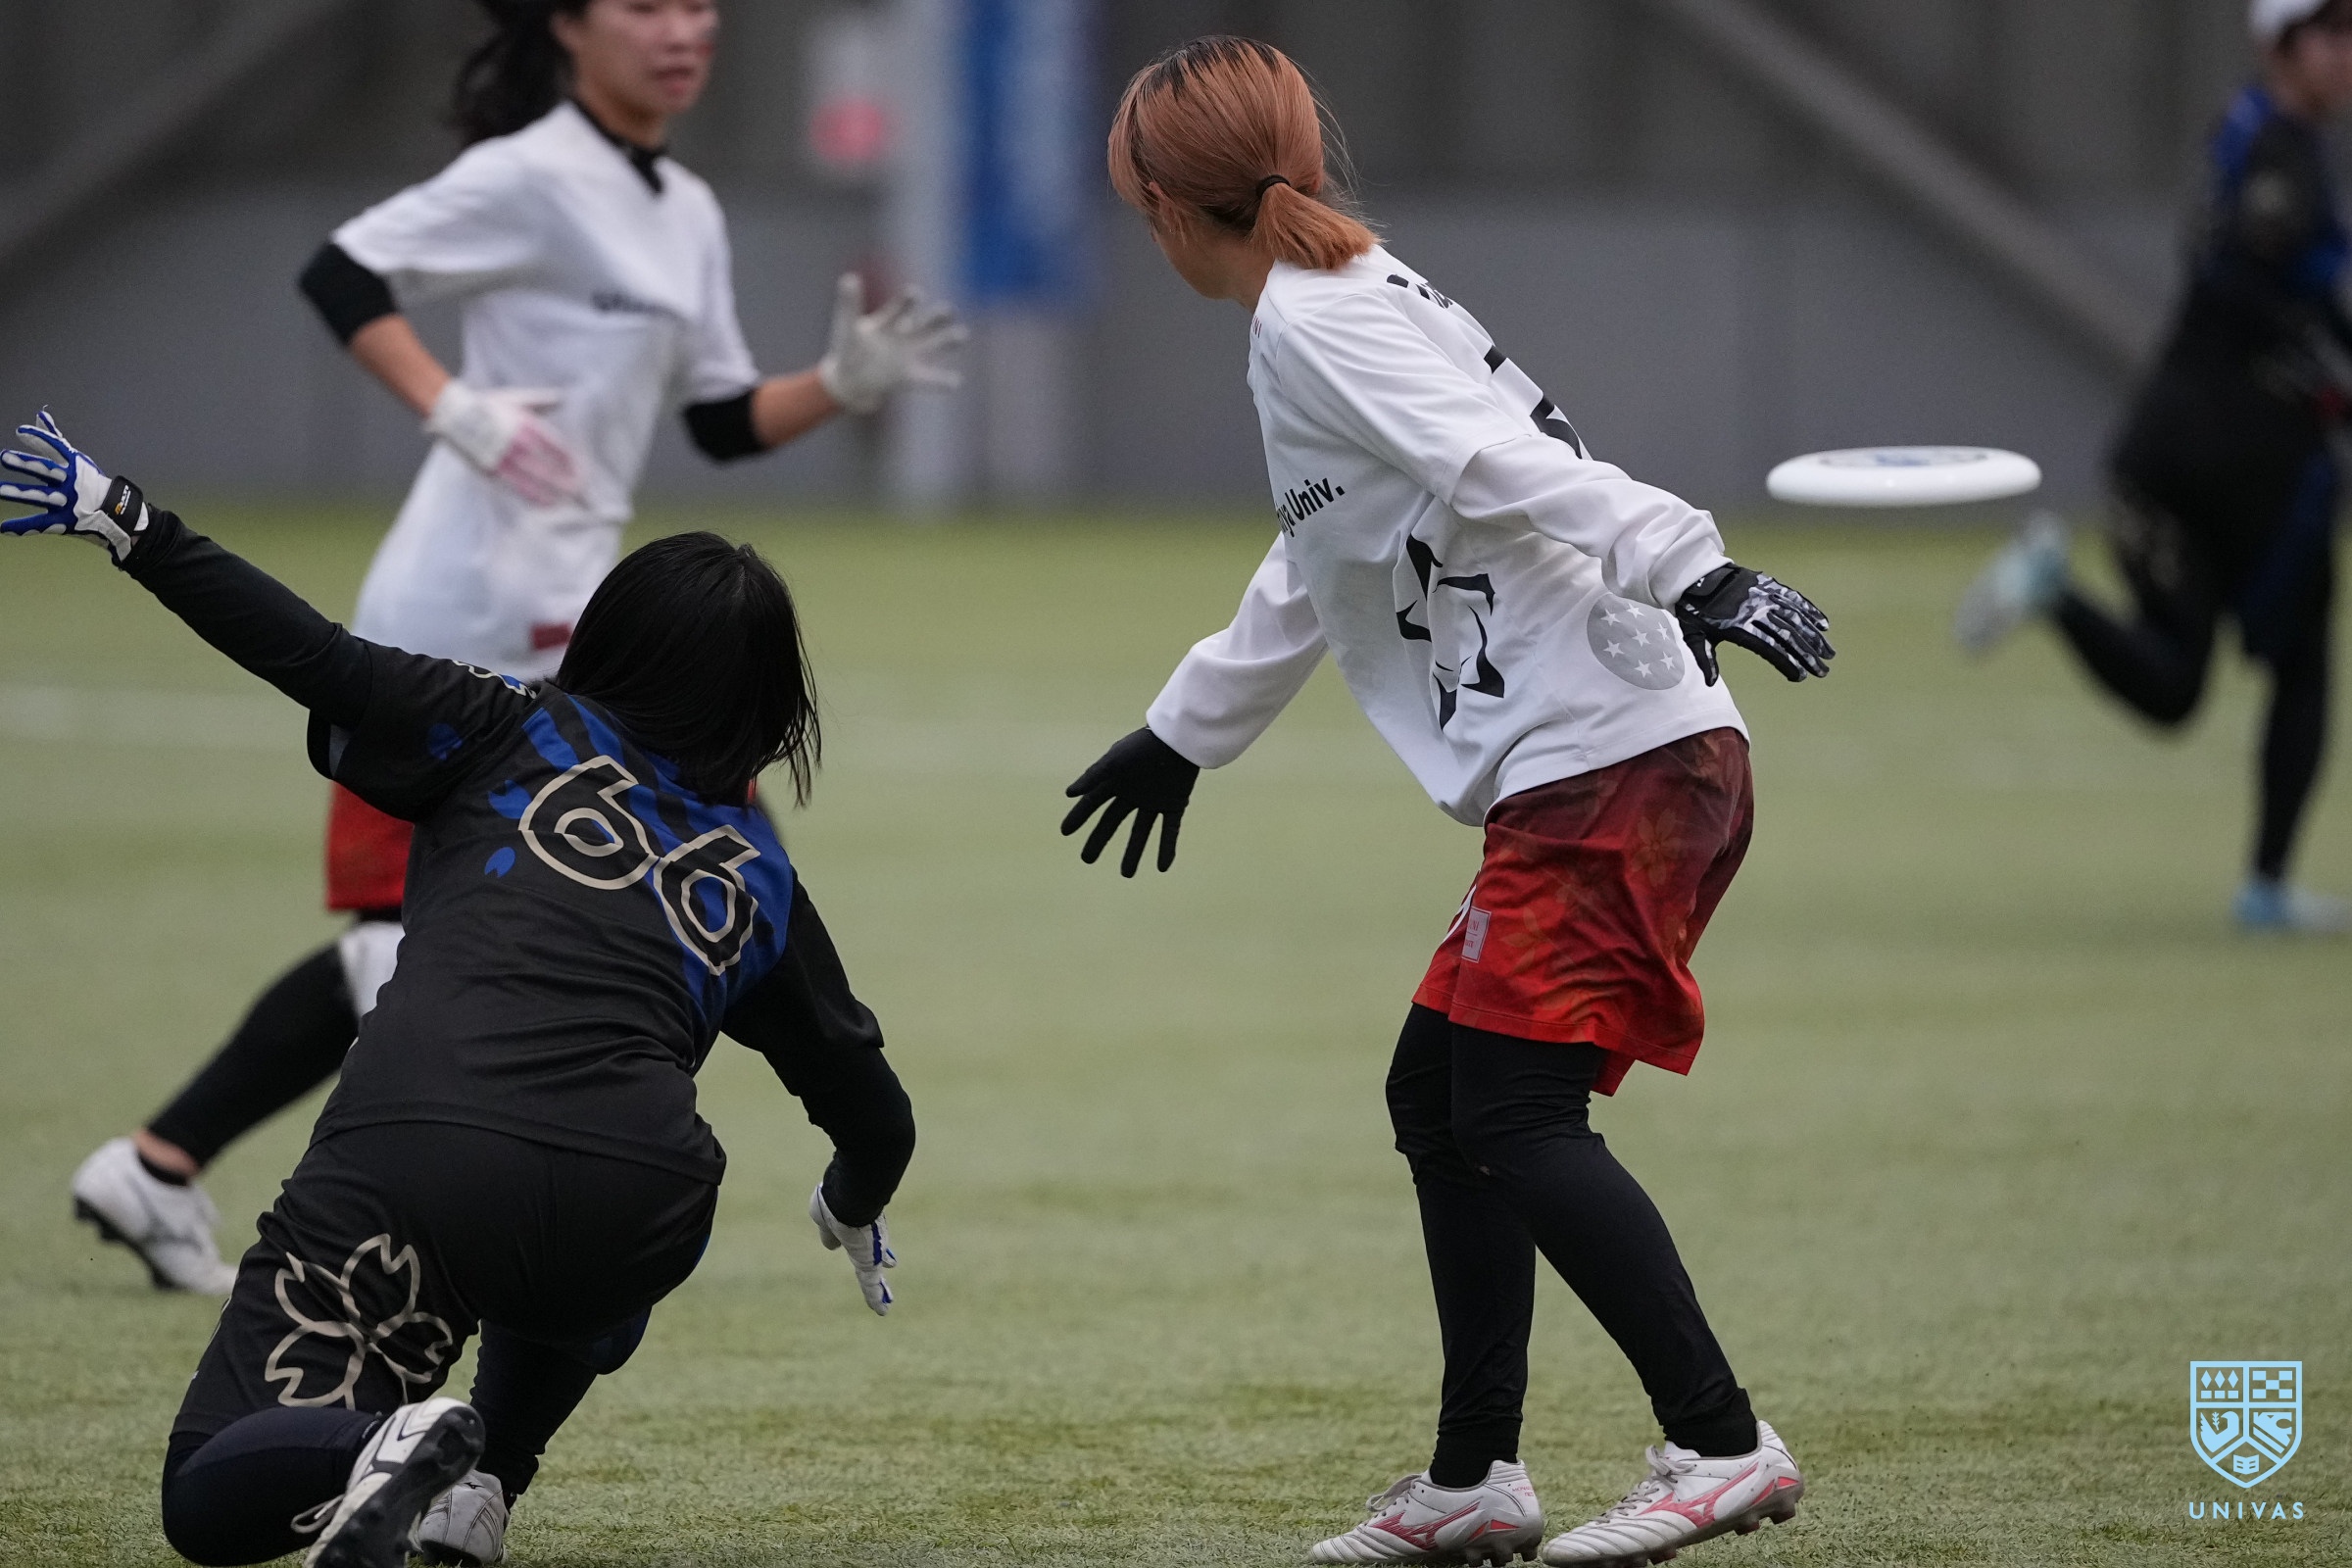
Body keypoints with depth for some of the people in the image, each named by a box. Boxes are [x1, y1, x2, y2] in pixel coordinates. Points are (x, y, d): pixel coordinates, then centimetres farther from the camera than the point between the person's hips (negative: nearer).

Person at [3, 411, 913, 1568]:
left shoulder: (519, 734, 19)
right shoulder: (758, 878, 24)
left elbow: (321, 659, 5)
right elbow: (870, 1109, 32)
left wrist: (120, 520, 12)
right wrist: (853, 1212, 55)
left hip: (410, 1159, -2)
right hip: (626, 1223, 2)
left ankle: (383, 1440, -24)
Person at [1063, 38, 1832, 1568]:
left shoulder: (1315, 326, -9)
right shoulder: (1365, 303, 22)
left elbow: (1510, 467, -25)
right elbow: (1316, 573, 37)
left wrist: (1688, 571, -38)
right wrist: (1184, 734, 50)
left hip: (1608, 765, -10)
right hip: (1641, 759, 10)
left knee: (1514, 1112, -12)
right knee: (1439, 1096, 14)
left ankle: (1722, 1444, -14)